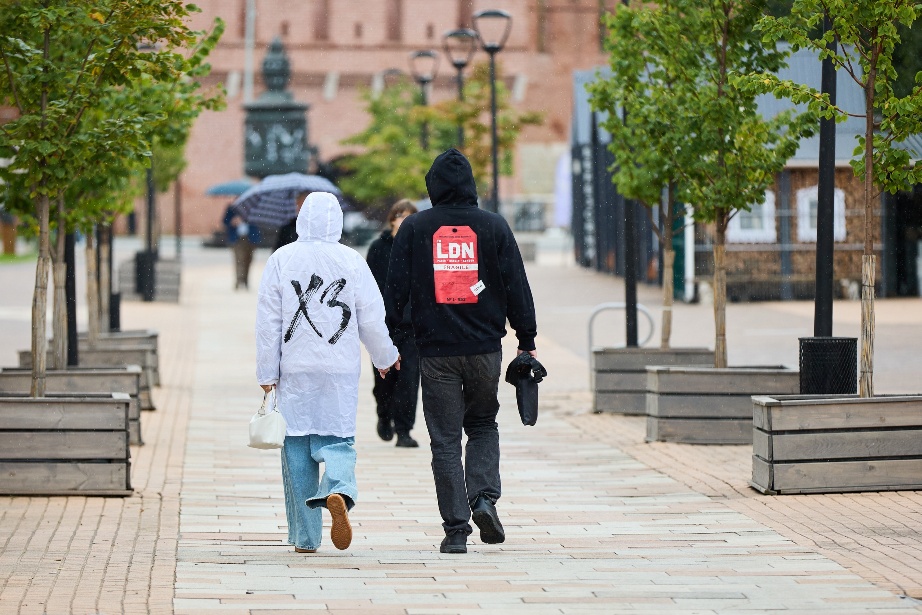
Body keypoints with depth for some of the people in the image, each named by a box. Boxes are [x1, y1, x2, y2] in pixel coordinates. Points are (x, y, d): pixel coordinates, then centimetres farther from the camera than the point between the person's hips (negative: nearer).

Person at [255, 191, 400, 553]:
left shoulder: (281, 260, -2)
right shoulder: (352, 261, -1)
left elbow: (268, 322, -2)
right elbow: (372, 317, 3)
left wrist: (267, 373, 4)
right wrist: (385, 357, 20)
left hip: (294, 373, 0)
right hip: (340, 371, 0)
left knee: (297, 447, 7)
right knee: (337, 441, 5)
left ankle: (305, 537, 9)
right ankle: (339, 492, -28)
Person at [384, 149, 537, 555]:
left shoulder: (414, 228, 0)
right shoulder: (494, 227, 1)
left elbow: (396, 289, 1)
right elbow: (516, 288, 2)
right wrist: (527, 341, 10)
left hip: (435, 350, -1)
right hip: (485, 349, 1)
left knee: (445, 440, 3)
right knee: (483, 426, 20)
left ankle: (456, 528, 0)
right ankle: (484, 497, -3)